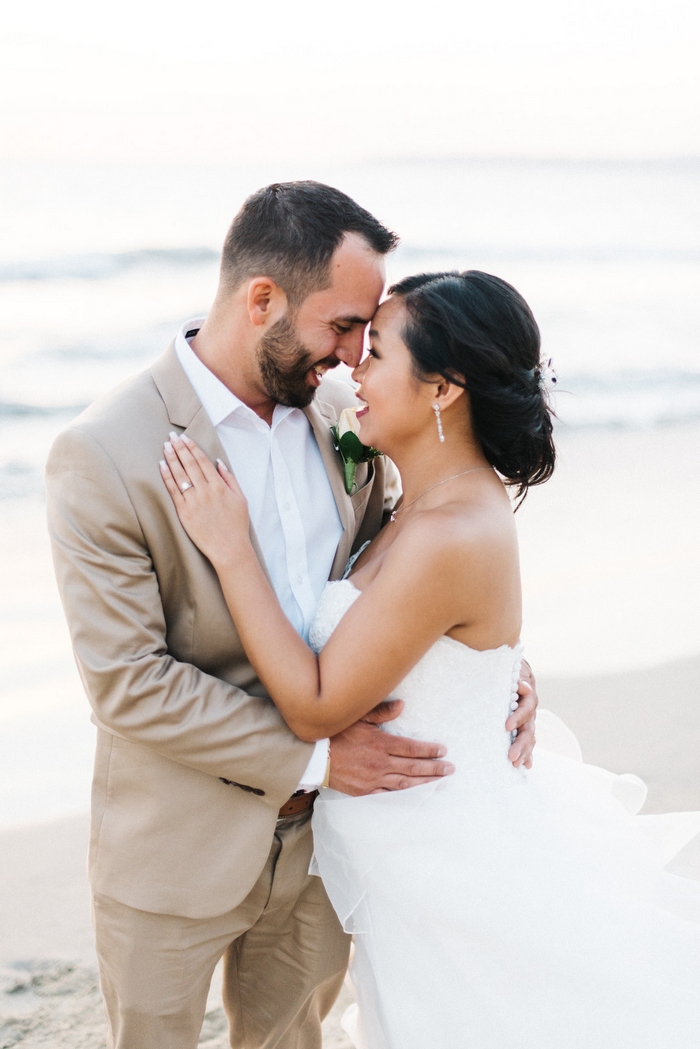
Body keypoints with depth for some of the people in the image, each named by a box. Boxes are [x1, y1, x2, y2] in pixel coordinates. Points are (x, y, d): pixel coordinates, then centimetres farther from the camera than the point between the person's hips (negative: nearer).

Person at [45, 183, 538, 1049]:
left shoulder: (338, 409, -3)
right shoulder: (102, 455, -21)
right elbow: (128, 683, -21)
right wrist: (313, 757, -20)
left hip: (318, 835, 5)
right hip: (175, 855, -5)